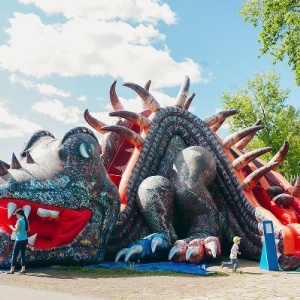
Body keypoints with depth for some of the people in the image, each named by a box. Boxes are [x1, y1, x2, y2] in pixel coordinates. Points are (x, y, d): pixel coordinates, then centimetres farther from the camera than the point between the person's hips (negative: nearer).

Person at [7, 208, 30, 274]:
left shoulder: (19, 220, -14)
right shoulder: (26, 220, 9)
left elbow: (16, 230, -13)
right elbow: (28, 229, 16)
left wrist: (11, 227, 4)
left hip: (20, 240, -7)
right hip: (25, 239, 7)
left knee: (15, 254, -1)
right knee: (23, 254, 11)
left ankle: (12, 270, -1)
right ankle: (23, 269, 10)